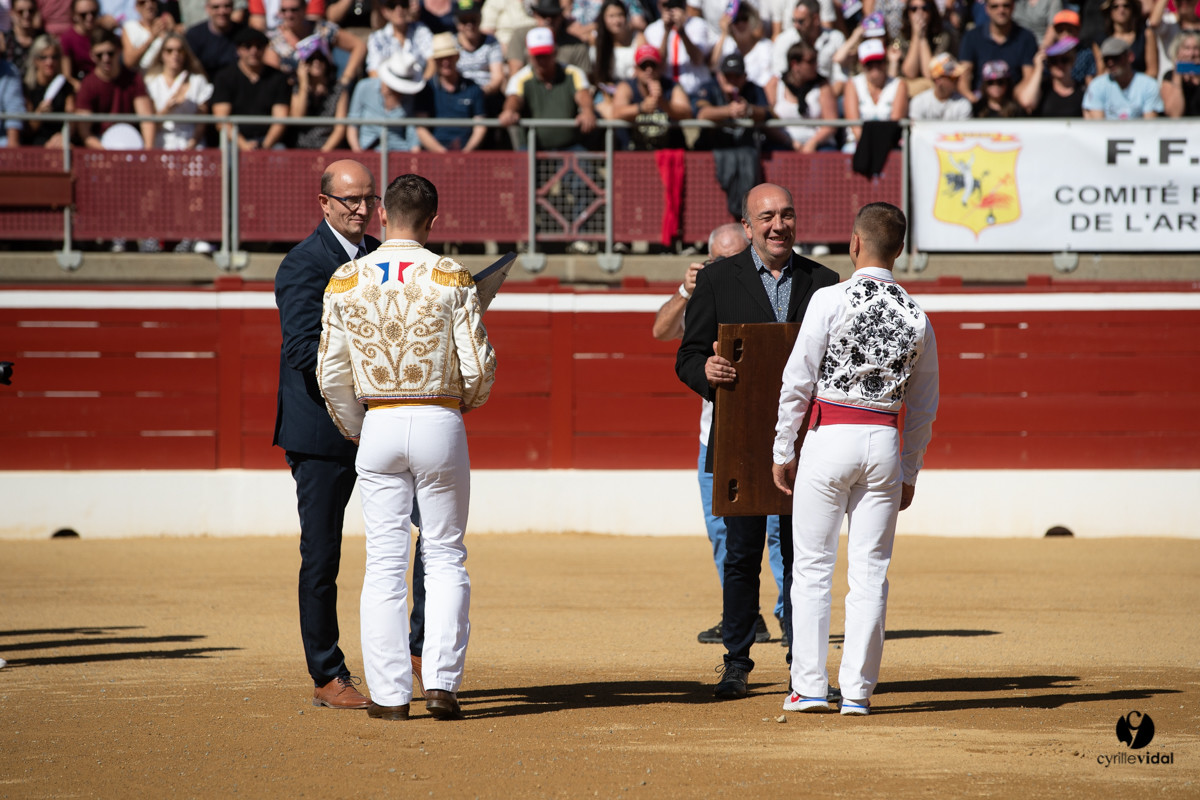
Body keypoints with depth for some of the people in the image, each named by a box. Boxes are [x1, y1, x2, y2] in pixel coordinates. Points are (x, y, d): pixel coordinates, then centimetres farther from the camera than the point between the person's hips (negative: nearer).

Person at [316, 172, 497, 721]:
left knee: (384, 562, 5)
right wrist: (468, 400, 15)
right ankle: (441, 682, -1)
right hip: (440, 423, -1)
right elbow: (479, 366, -8)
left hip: (378, 425, 1)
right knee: (444, 557, 8)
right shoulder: (450, 279, -6)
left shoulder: (346, 281, 0)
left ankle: (389, 693, 3)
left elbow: (331, 373, 2)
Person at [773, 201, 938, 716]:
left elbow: (797, 382, -8)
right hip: (884, 442, 3)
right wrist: (909, 471, 18)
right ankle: (857, 690, 5)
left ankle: (810, 687, 2)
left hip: (829, 439, -3)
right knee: (870, 572, 6)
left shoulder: (831, 300, -9)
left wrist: (782, 452, 0)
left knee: (813, 567, 4)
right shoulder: (916, 317, 4)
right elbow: (924, 405, 9)